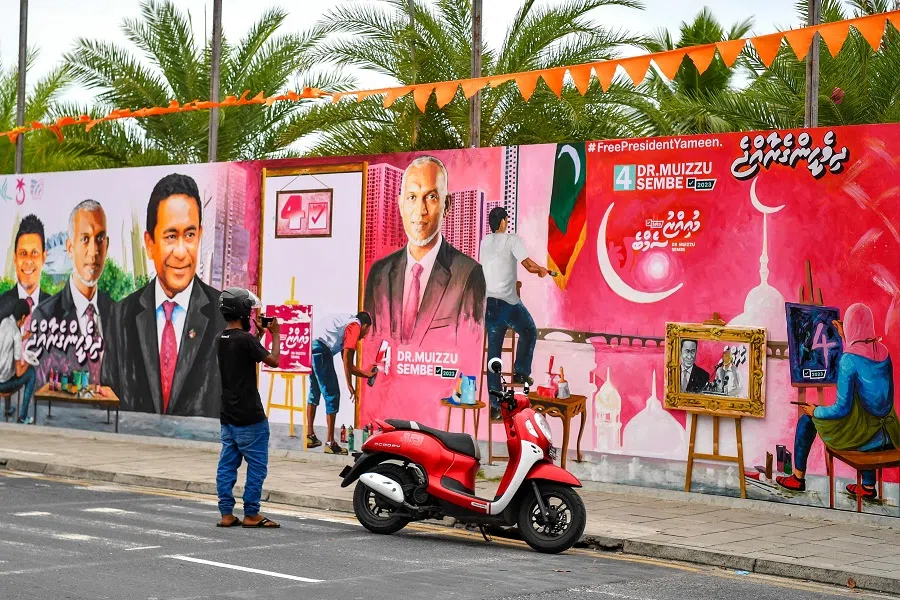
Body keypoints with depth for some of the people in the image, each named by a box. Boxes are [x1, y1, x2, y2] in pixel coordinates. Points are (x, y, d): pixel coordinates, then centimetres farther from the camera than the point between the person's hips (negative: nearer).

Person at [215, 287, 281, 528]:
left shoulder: (221, 339, 8)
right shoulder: (245, 339, -18)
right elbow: (273, 361, -10)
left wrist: (258, 334, 22)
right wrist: (276, 335, 2)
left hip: (228, 416, 8)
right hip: (249, 417, -8)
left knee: (227, 465, 9)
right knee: (257, 466, 0)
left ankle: (226, 514, 10)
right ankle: (251, 515, 3)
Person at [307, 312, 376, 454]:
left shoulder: (346, 323, 31)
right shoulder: (356, 326, 6)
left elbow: (347, 364, 35)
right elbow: (347, 357, -7)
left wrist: (366, 374, 47)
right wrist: (349, 384, -7)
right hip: (320, 348, -9)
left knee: (314, 390, 24)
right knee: (332, 394, 0)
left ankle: (310, 436, 30)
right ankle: (330, 442, 1)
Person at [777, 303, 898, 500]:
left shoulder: (848, 359, -20)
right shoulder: (883, 351, -1)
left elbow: (842, 409, -19)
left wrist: (816, 411, -1)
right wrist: (845, 339, 24)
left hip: (862, 433, -6)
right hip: (886, 432, 6)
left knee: (807, 419, 15)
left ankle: (798, 478, 25)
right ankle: (868, 486, 38)